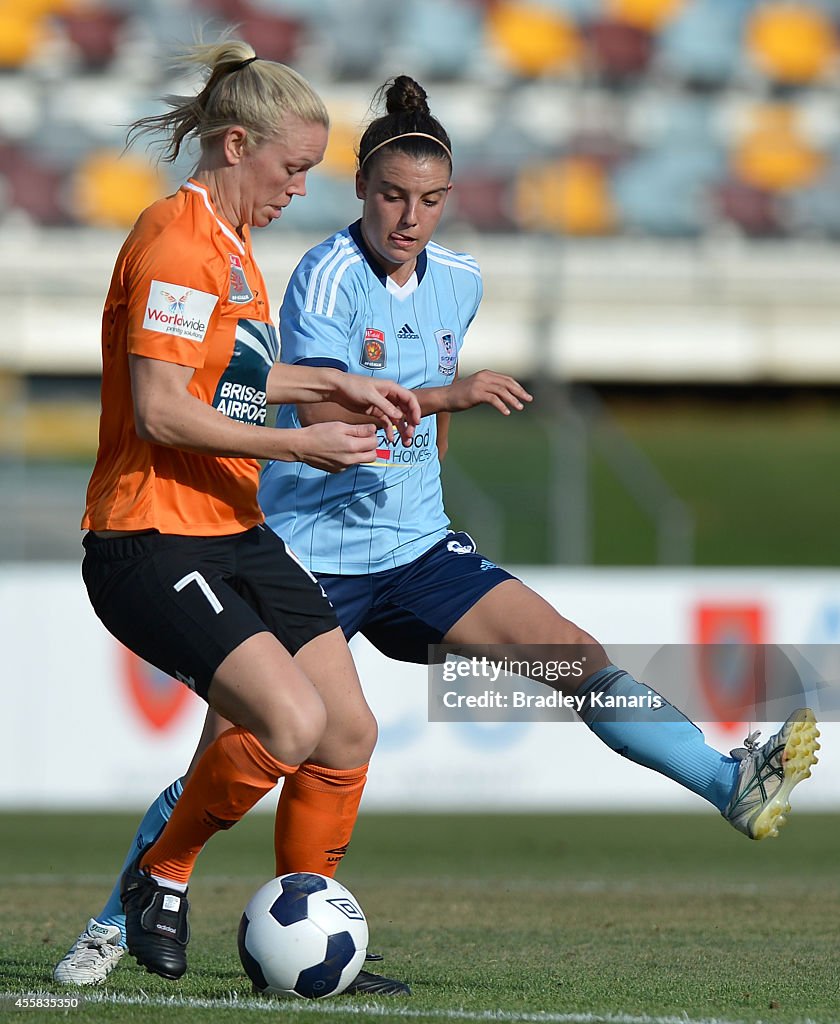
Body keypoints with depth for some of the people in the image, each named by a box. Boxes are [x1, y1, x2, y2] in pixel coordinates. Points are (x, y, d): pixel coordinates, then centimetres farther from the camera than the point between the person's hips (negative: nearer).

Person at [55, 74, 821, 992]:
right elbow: (321, 416, -29)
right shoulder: (329, 275, -15)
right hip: (307, 557, -5)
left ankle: (733, 786, -18)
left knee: (578, 656, -10)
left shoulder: (458, 282, 6)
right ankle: (118, 921, 10)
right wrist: (446, 395, -36)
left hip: (415, 547, 5)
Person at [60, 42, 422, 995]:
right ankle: (158, 877, -1)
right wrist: (297, 444, -20)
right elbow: (160, 410, -23)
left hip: (234, 534, 10)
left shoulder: (230, 240, 16)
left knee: (349, 731, 4)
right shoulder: (176, 239, -15)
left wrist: (333, 383, 24)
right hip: (149, 545, -10)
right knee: (291, 721, -24)